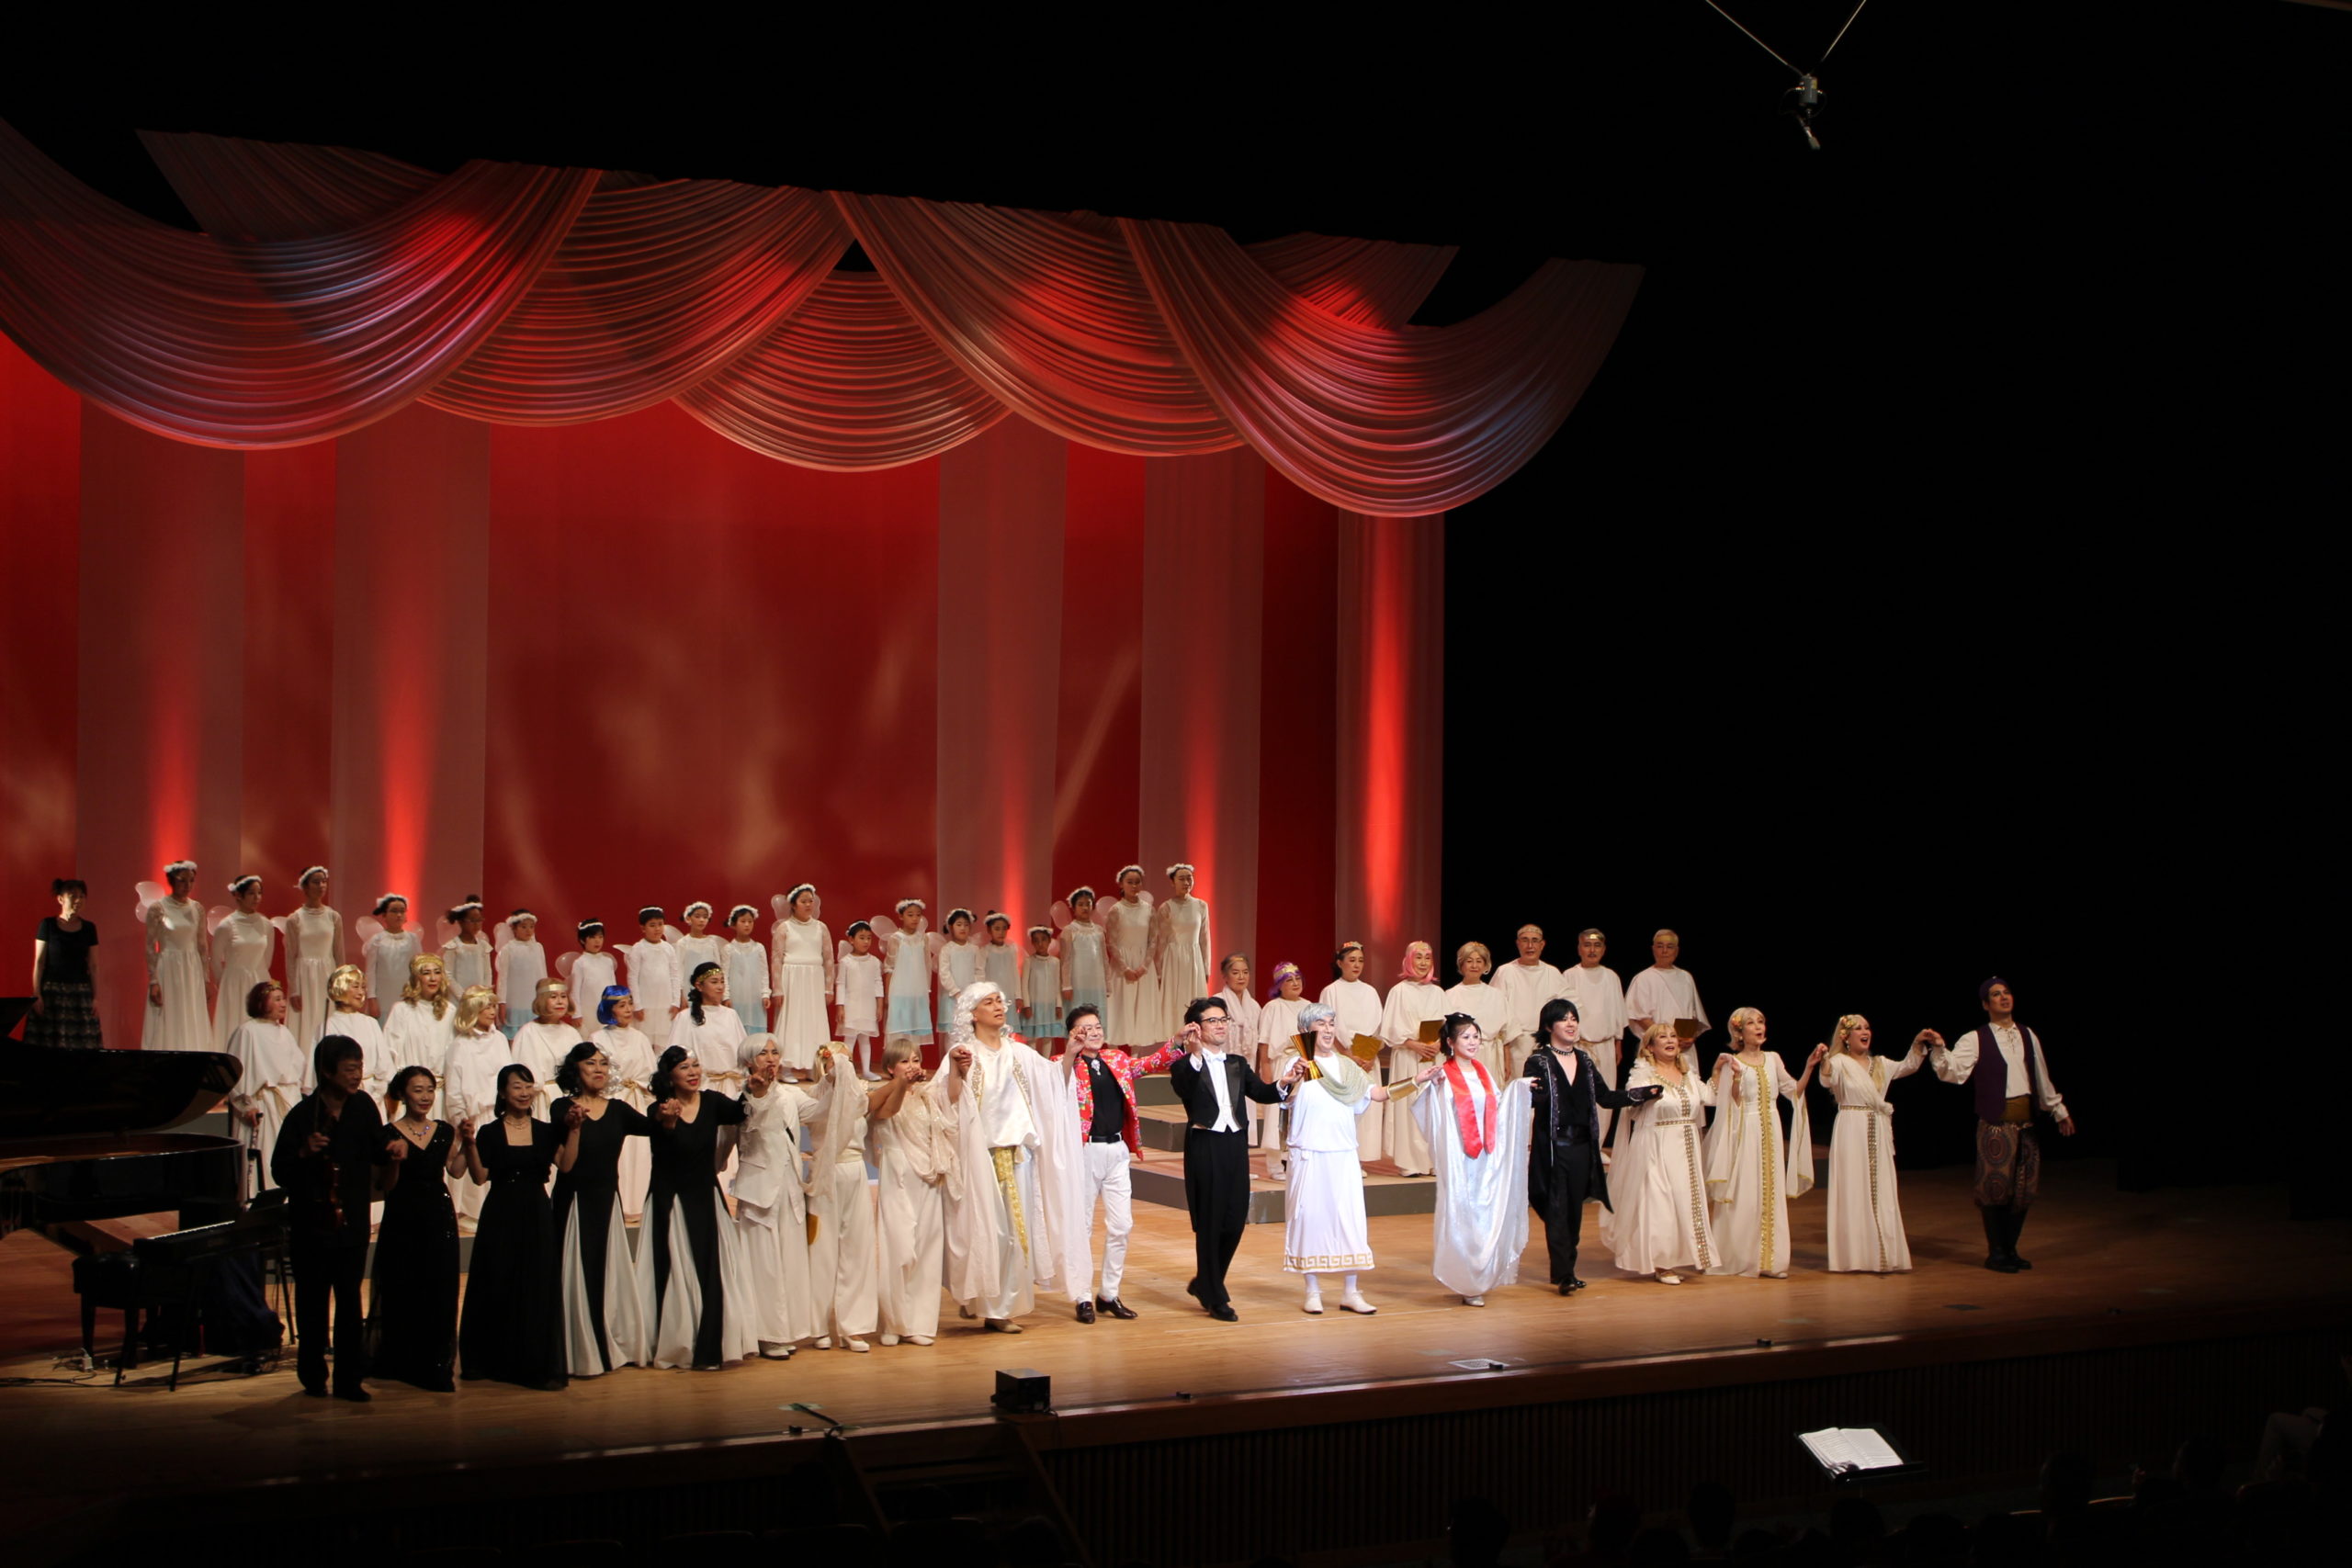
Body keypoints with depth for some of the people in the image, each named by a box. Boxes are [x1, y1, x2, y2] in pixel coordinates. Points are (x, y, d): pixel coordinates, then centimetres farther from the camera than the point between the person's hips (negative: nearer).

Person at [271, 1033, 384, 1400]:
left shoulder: (363, 1108, 2)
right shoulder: (303, 1115, -11)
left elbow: (377, 1152, 11)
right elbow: (280, 1173, -10)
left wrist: (392, 1150, -11)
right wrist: (304, 1153, -27)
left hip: (351, 1223, 3)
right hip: (311, 1227, -3)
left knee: (349, 1300, 2)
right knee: (313, 1301, 7)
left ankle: (350, 1379, 6)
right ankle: (313, 1375, 19)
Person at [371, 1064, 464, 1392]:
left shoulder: (444, 1132, 8)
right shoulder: (390, 1134, -5)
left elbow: (456, 1170, 3)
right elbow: (385, 1186, -7)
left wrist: (466, 1143, -6)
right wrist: (395, 1161, -24)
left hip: (439, 1218, 3)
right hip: (402, 1219, -3)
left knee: (440, 1292, 2)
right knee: (401, 1291, 1)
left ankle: (435, 1368, 9)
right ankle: (399, 1365, 15)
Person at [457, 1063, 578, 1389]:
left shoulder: (545, 1131, 7)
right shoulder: (490, 1133, 0)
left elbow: (566, 1164, -7)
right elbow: (480, 1177, -8)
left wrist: (574, 1129, -14)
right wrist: (470, 1144, -21)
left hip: (537, 1216, 2)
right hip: (500, 1216, -2)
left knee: (538, 1289, 0)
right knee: (495, 1288, 4)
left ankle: (538, 1366, 5)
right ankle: (486, 1362, 17)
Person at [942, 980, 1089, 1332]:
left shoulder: (1018, 1052, 12)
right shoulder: (964, 1053, -2)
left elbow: (1056, 1084, 8)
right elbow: (951, 1103, -13)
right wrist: (955, 1069, -29)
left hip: (1017, 1150, 4)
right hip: (980, 1152, -4)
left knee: (1016, 1227, 2)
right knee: (986, 1227, -4)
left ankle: (1002, 1307, 9)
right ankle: (987, 1305, 4)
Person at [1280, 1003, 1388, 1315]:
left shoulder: (1347, 1065, 12)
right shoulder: (1300, 1064, -4)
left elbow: (1374, 1093, 8)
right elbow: (1287, 1099, -20)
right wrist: (1290, 1082, -42)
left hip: (1344, 1154, 4)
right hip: (1309, 1154, -4)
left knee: (1350, 1218, 2)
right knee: (1310, 1216, 0)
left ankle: (1350, 1292, 9)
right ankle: (1312, 1292, 11)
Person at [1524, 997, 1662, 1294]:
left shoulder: (1584, 1060, 13)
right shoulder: (1538, 1060, -4)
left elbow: (1606, 1097, 13)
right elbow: (1531, 1099, -14)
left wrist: (1646, 1093, 7)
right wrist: (1530, 1093, -37)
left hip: (1581, 1146, 6)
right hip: (1552, 1146, -6)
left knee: (1575, 1210, 8)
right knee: (1557, 1211, -7)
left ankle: (1565, 1270, 15)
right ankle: (1564, 1275, -8)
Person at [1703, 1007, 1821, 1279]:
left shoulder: (1773, 1059, 10)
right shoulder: (1733, 1063, -4)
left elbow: (1794, 1091, 10)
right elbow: (1732, 1105, -10)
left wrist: (1809, 1067, 1)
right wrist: (1735, 1077, -24)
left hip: (1771, 1133, 5)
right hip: (1745, 1133, -5)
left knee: (1771, 1195, 4)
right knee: (1743, 1197, -3)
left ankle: (1769, 1260, 8)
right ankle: (1741, 1259, 4)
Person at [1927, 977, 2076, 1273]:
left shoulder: (2028, 1036, 12)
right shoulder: (1975, 1039, -4)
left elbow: (2041, 1078, 22)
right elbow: (1953, 1071, -16)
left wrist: (2058, 1110, 27)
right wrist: (1939, 1049, -33)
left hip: (2026, 1120, 5)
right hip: (1996, 1122, -5)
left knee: (2024, 1188, 8)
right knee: (1996, 1186, -3)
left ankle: (2010, 1250, 20)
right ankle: (1996, 1253, 9)